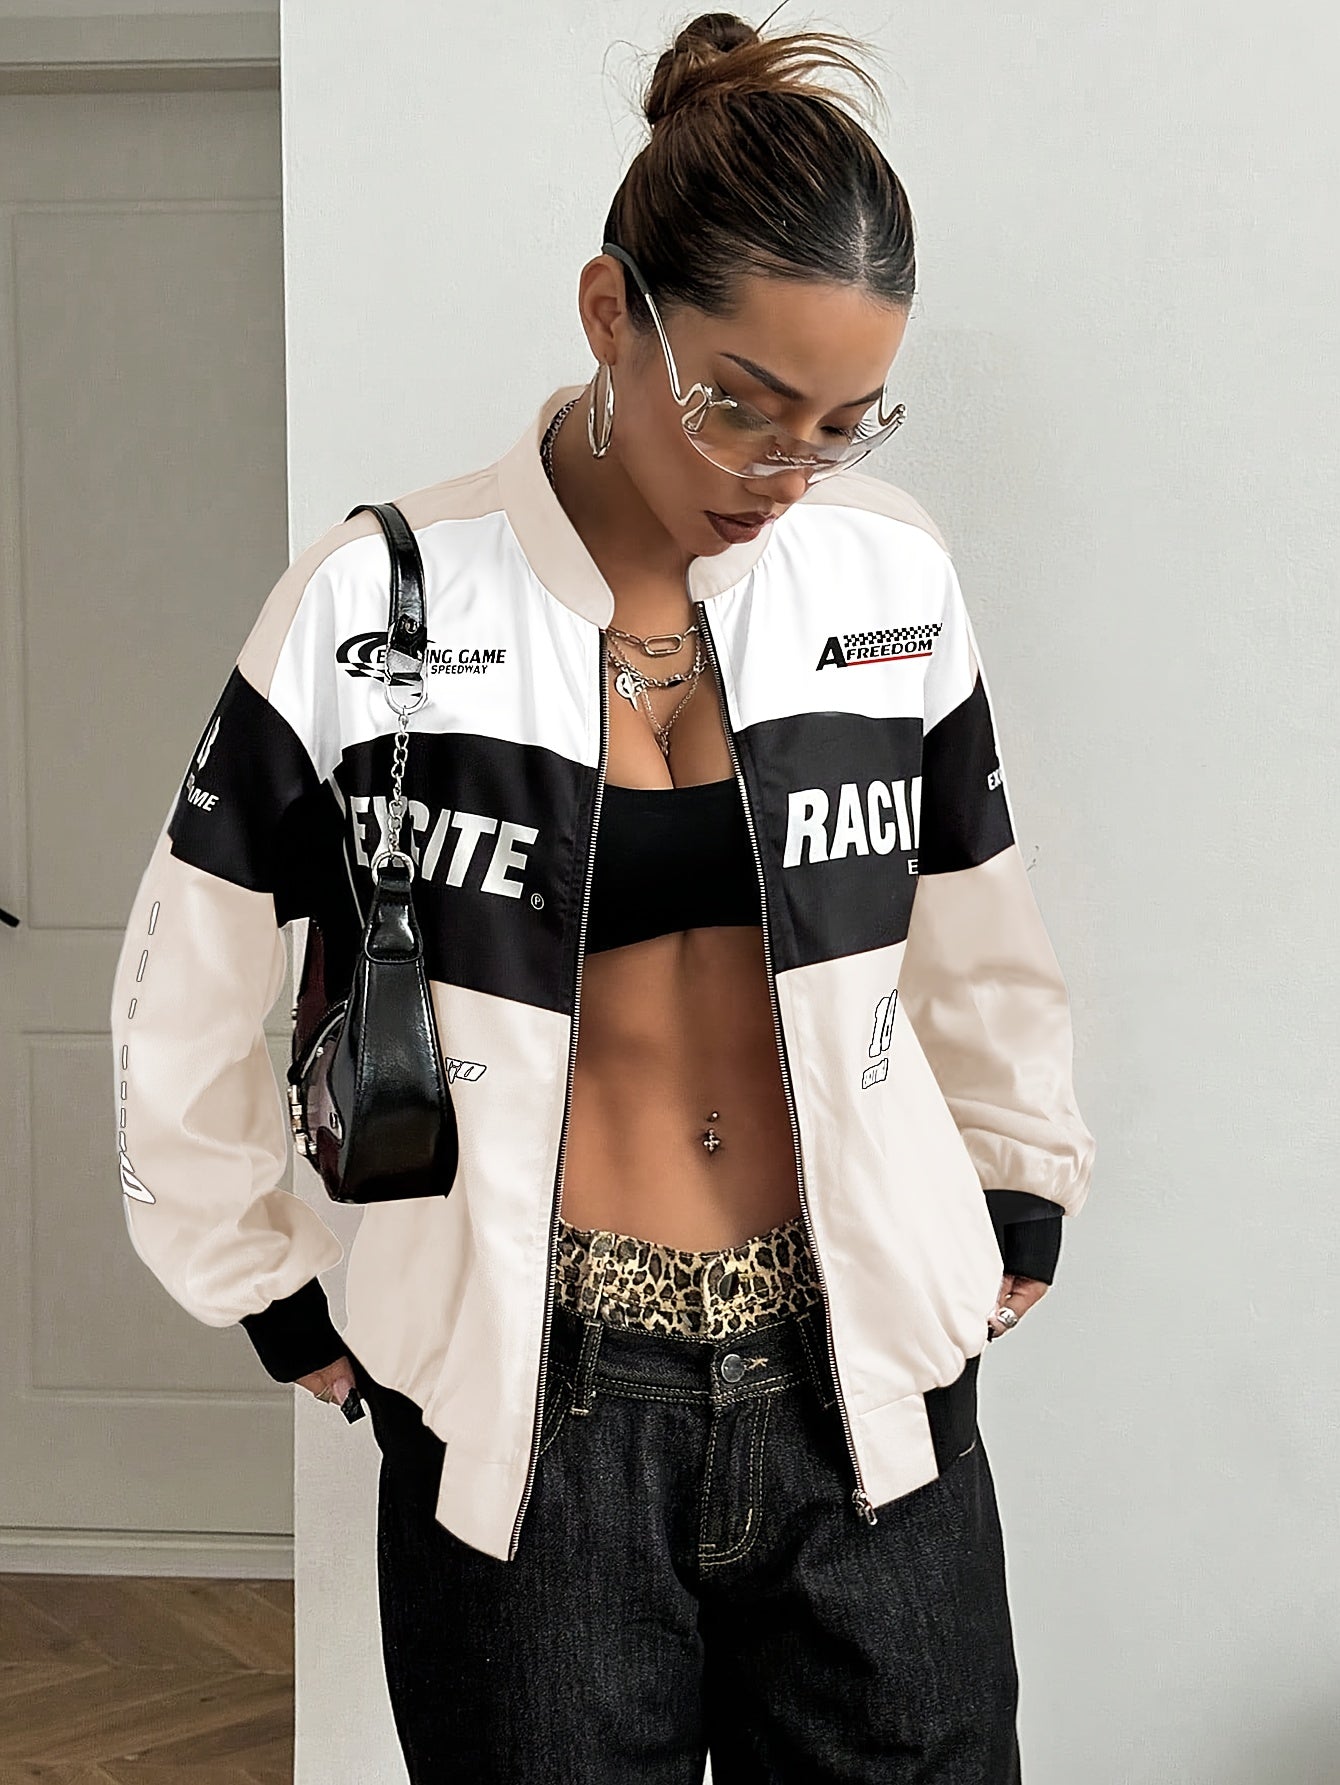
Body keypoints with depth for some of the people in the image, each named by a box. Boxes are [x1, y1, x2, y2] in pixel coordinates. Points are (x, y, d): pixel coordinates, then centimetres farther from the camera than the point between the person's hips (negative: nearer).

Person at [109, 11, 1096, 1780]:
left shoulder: (893, 580, 1)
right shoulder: (381, 606, -8)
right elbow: (186, 992, 3)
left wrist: (1021, 1209, 19)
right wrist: (274, 1298, 8)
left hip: (869, 1397, 3)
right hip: (533, 1424, -2)